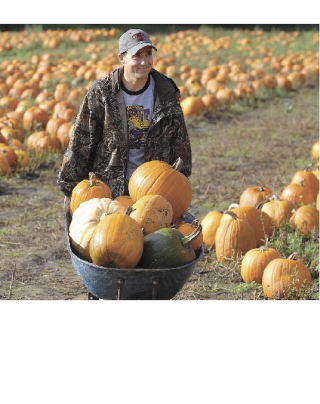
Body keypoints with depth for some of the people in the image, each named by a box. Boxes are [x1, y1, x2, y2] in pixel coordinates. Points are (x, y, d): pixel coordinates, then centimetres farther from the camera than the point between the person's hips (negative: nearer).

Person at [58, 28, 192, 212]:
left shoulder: (166, 92, 1)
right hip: (107, 186, -2)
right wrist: (70, 190, -3)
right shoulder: (101, 93, -8)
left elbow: (180, 142, 11)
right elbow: (80, 143, -3)